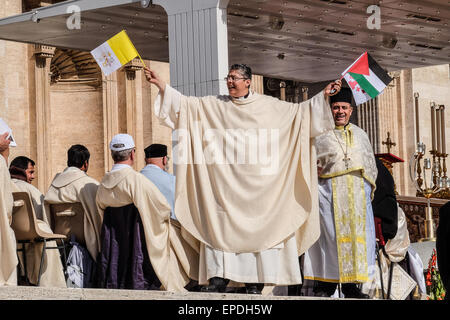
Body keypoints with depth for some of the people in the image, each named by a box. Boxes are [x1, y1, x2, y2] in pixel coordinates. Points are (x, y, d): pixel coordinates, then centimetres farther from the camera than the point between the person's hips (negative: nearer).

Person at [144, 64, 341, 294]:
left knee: (256, 228, -4)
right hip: (225, 183, 1)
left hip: (256, 184, -1)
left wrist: (323, 95, 1)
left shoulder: (269, 106, 9)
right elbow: (183, 103, 6)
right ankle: (218, 278, -9)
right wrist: (160, 84, -3)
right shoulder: (213, 105, 10)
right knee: (220, 226, -7)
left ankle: (255, 283, -3)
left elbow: (301, 111, 10)